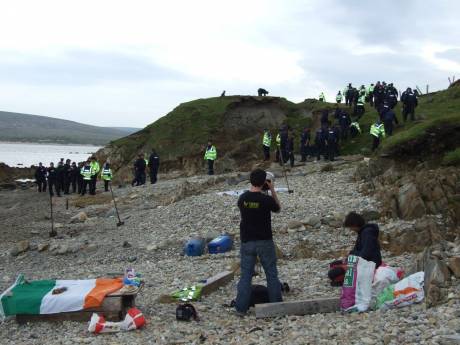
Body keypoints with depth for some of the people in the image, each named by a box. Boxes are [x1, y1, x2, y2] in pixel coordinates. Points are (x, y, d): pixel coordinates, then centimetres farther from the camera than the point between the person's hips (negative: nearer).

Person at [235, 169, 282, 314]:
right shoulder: (267, 199, -15)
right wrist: (272, 190, 5)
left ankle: (241, 307, 7)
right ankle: (276, 304, 20)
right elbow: (278, 208, 6)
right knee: (271, 273, 12)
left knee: (246, 275, 7)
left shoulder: (242, 198, -5)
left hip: (247, 242, 3)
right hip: (265, 242, -2)